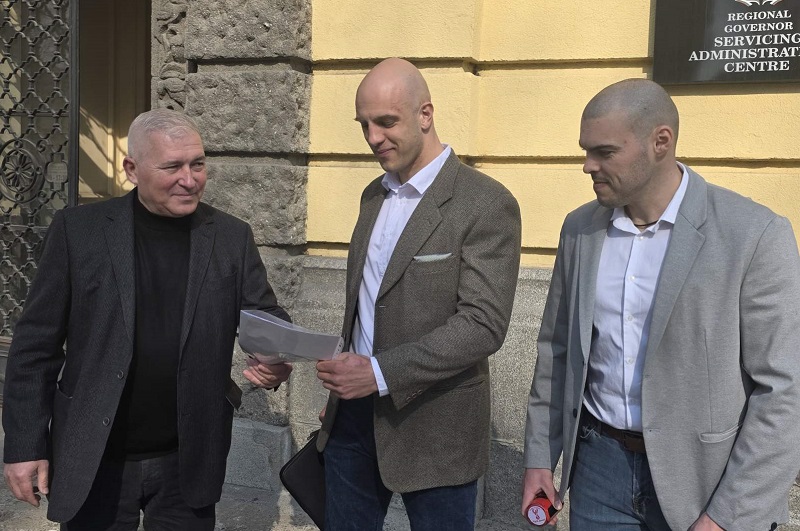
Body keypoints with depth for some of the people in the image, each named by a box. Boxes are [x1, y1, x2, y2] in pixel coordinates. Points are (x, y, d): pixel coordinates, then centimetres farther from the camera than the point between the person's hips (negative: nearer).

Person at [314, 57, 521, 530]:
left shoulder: (487, 205, -13)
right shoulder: (374, 195, 10)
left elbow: (483, 326, -20)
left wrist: (381, 373, -23)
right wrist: (345, 384, 13)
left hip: (433, 427, -6)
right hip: (354, 415, 6)